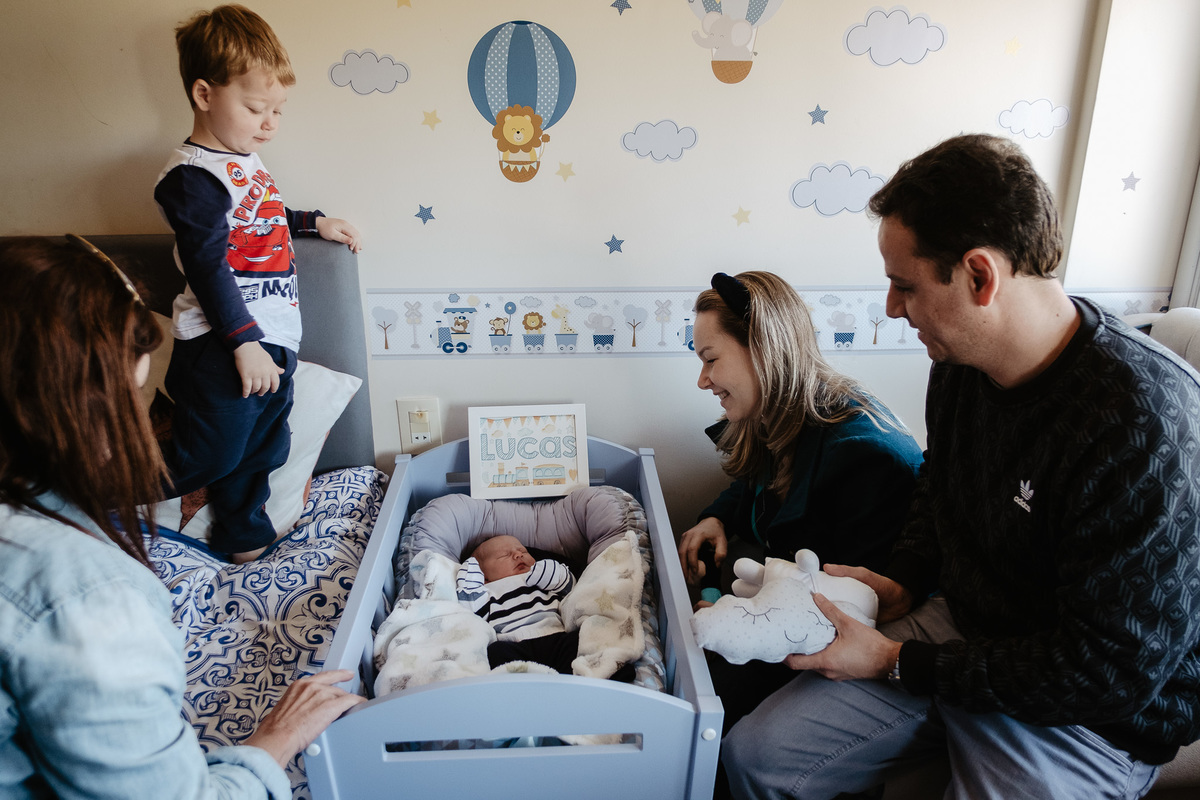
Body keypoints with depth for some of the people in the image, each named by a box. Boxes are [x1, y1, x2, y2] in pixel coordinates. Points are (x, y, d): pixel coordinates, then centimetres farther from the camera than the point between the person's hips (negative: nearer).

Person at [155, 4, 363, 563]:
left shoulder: (245, 159, 14)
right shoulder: (193, 177, -15)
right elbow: (208, 267, -21)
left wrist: (315, 222, 32)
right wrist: (244, 342, -24)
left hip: (272, 340, 9)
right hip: (223, 350, -9)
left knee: (260, 451, 20)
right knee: (210, 456, 3)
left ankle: (244, 537, 39)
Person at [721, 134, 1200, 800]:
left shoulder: (1145, 426, -28)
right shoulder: (961, 364, -4)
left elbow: (1111, 672, -23)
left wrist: (896, 664, -20)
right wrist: (902, 585, 1)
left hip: (1091, 717, -5)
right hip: (956, 625, 6)